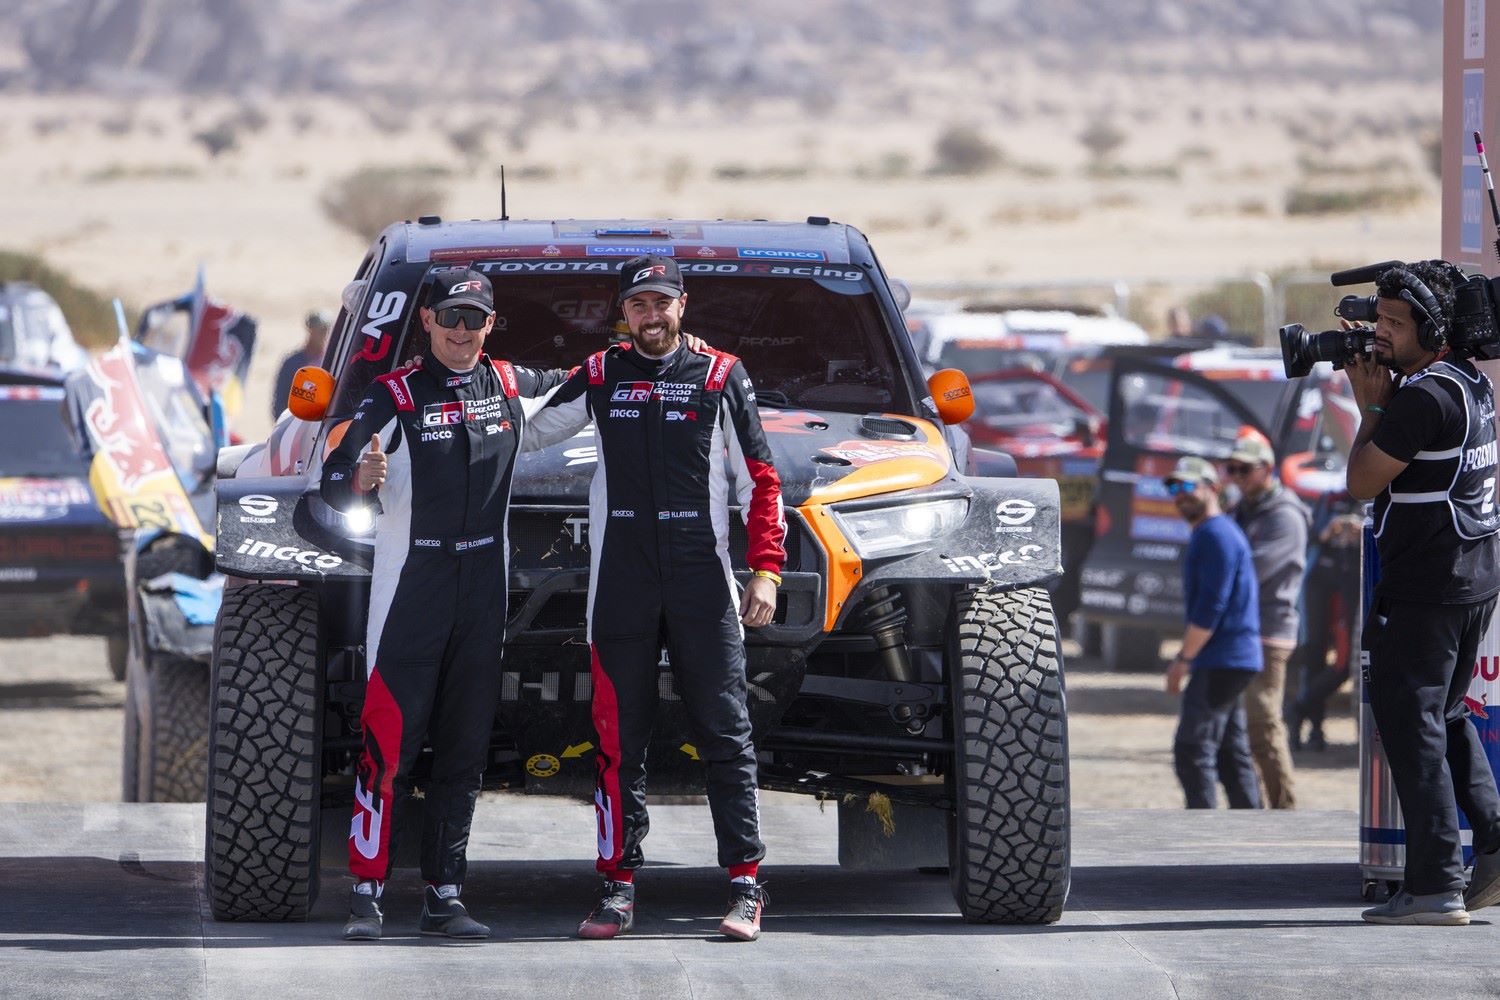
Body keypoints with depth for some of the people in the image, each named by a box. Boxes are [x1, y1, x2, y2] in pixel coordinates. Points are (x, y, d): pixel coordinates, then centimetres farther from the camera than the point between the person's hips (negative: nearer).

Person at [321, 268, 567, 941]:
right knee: (388, 741, -10)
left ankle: (443, 897, 11)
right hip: (409, 587, -5)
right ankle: (366, 894, -8)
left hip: (484, 594, 5)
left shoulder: (511, 386, 10)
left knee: (464, 751, 6)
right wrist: (361, 477, -33)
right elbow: (334, 486, -10)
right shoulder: (395, 395, -3)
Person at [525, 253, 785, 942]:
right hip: (620, 584, 2)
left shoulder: (720, 377, 6)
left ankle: (745, 885, -1)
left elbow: (760, 482, 6)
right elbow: (524, 435, 24)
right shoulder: (598, 379, 12)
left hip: (703, 580, -2)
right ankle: (619, 885, 5)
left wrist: (766, 571, -2)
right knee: (619, 738, 1)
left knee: (724, 731, -2)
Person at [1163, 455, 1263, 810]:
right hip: (1229, 662, 11)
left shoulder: (1216, 535, -13)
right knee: (1231, 753, 12)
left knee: (1193, 750, -12)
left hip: (1222, 661, -11)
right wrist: (1186, 658, 21)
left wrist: (1183, 660, -16)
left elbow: (1210, 608, -20)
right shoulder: (1206, 535, 19)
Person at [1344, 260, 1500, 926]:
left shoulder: (1422, 396, -19)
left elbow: (1362, 483, -12)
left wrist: (1373, 406, -2)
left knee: (1410, 724, -5)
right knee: (1446, 715, 21)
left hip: (1422, 589, -10)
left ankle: (1435, 886, -7)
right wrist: (1380, 403, 11)